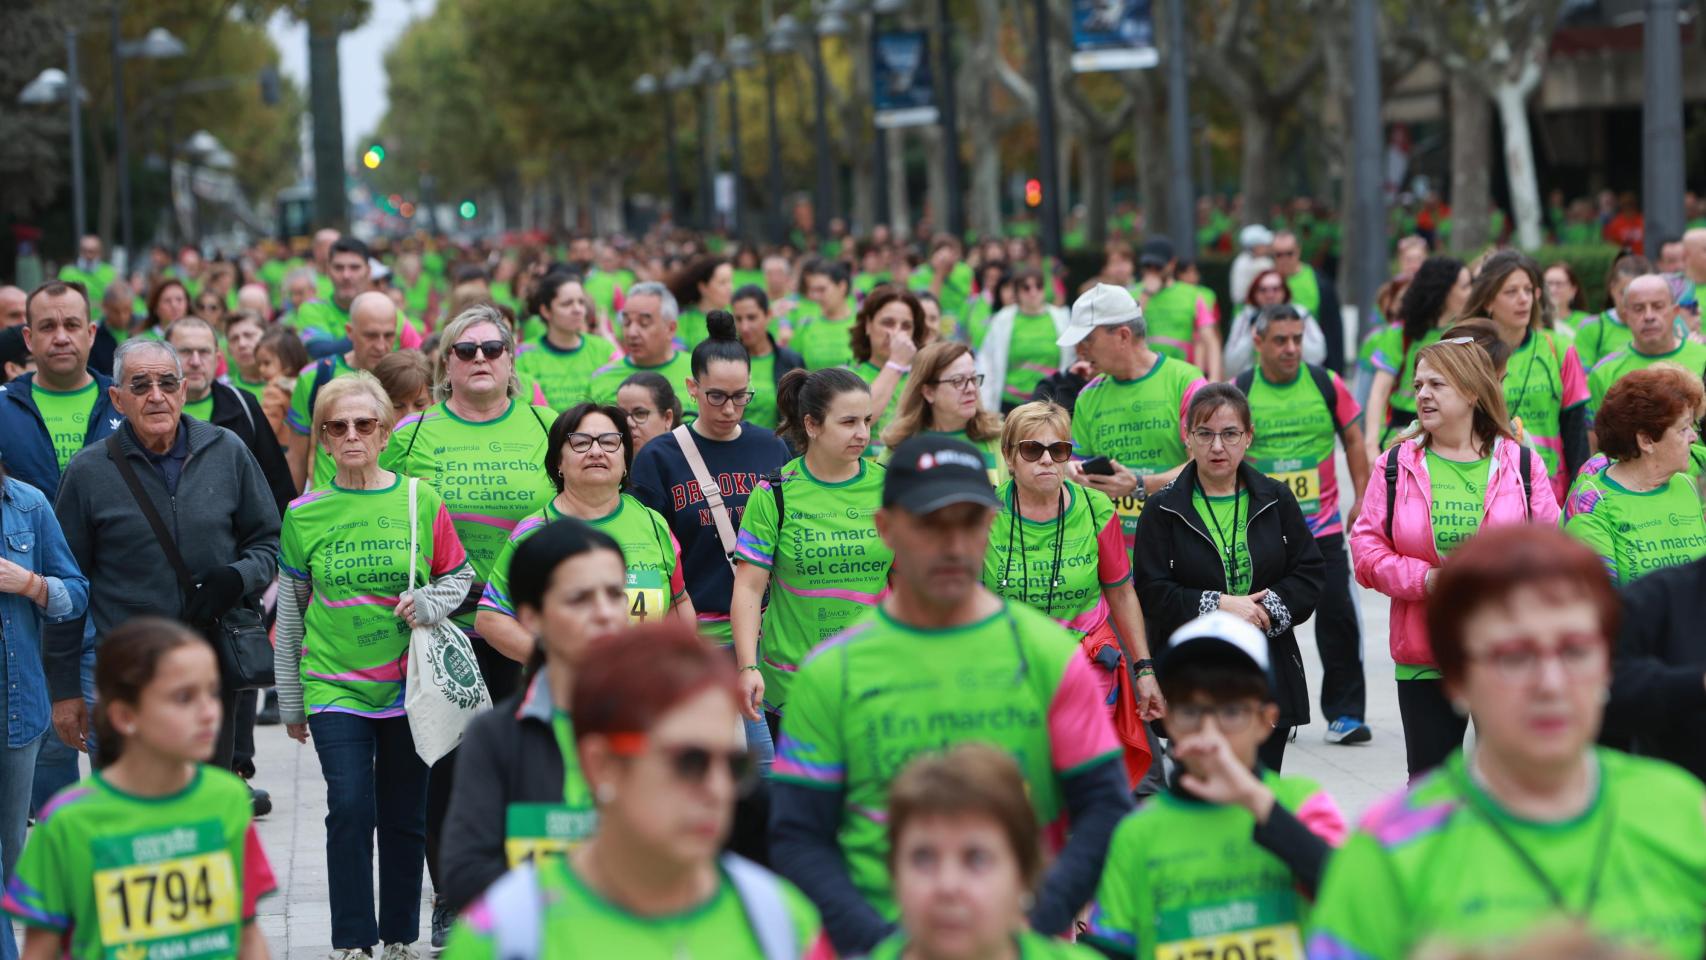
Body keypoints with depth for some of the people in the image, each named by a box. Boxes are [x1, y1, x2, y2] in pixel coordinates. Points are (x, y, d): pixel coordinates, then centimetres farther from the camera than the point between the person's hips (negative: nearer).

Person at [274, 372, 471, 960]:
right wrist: (290, 700, 11)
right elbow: (290, 612, 9)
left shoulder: (419, 501, -1)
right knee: (349, 808, -11)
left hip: (408, 684, 1)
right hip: (334, 686, 0)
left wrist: (430, 603, -14)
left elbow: (460, 574, 9)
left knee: (405, 816, 7)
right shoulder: (305, 514, 1)